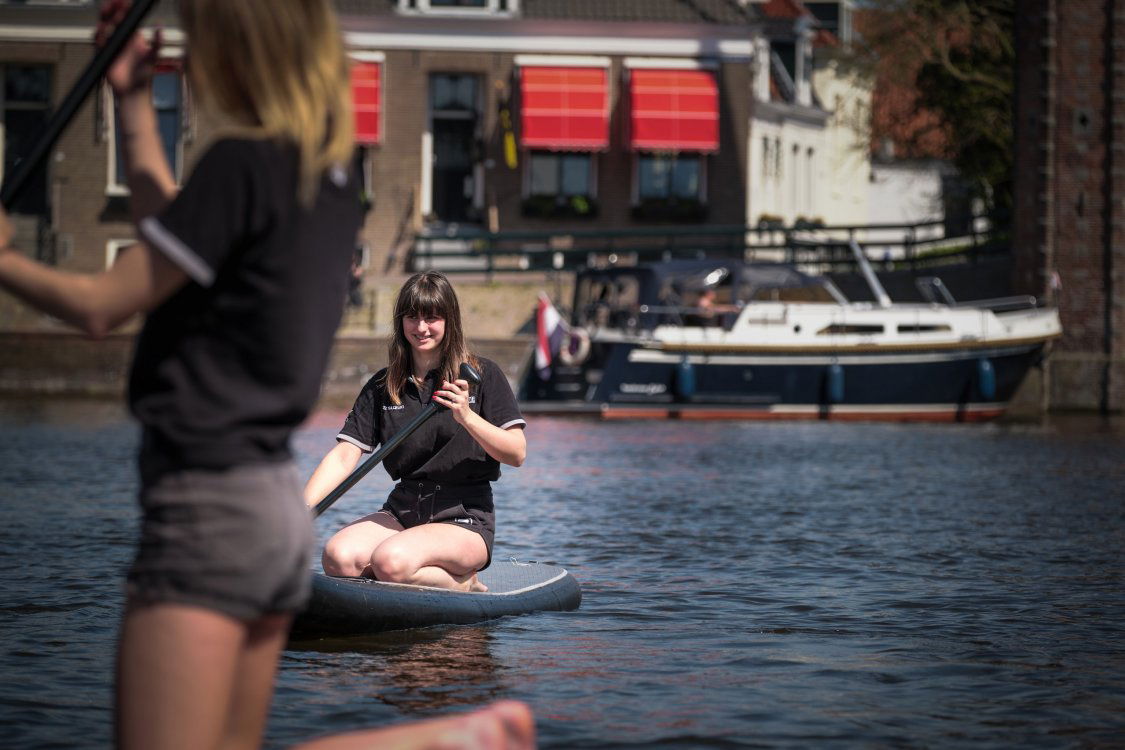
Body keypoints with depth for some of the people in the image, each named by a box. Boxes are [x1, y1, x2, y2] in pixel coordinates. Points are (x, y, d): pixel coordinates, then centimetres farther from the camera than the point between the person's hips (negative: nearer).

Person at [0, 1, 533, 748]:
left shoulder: (243, 164, -15)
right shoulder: (331, 175, 11)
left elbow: (101, 305, -10)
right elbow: (173, 240, 26)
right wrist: (134, 100, 29)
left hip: (210, 502, -9)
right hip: (280, 502, 9)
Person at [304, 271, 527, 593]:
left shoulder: (483, 375, -1)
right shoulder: (382, 386, 8)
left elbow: (516, 454, -7)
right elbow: (343, 457, -1)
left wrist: (467, 417, -23)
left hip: (465, 518, -5)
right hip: (402, 511, 5)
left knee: (390, 561, -33)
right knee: (338, 557, -25)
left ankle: (465, 584, -3)